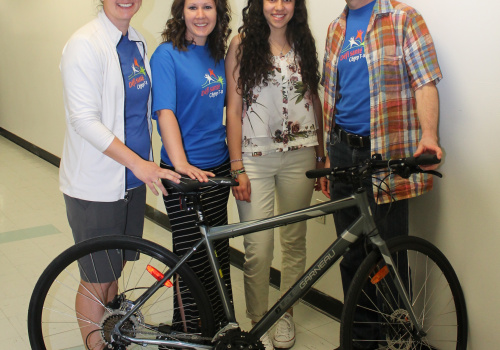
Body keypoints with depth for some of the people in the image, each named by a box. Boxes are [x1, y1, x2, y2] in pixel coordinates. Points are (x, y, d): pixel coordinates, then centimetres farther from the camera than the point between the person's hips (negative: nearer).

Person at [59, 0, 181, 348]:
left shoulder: (137, 41, 9)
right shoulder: (85, 44, -14)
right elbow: (84, 120, -20)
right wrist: (138, 163, -27)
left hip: (132, 179, 7)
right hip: (96, 185, -7)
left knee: (113, 271, 19)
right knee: (96, 281, 5)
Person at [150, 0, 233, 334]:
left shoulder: (217, 53, 10)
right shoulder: (167, 54, -10)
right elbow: (165, 112, -20)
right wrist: (182, 164, -32)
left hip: (219, 166, 7)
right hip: (186, 173, -6)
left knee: (218, 249, 16)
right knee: (194, 256, 2)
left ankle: (221, 326, 32)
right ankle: (191, 332, 20)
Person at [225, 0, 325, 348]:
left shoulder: (304, 43, 10)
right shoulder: (242, 44, 0)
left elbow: (314, 100, 15)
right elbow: (234, 109, -3)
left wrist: (321, 155, 11)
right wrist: (237, 167, -8)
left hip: (299, 155, 3)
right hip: (255, 158, -3)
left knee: (295, 241, 11)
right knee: (258, 249, -4)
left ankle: (286, 313, 30)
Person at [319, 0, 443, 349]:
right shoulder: (336, 28, 15)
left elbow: (425, 81, -9)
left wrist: (428, 134, -25)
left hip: (386, 153, -5)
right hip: (343, 152, 6)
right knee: (352, 253, 13)